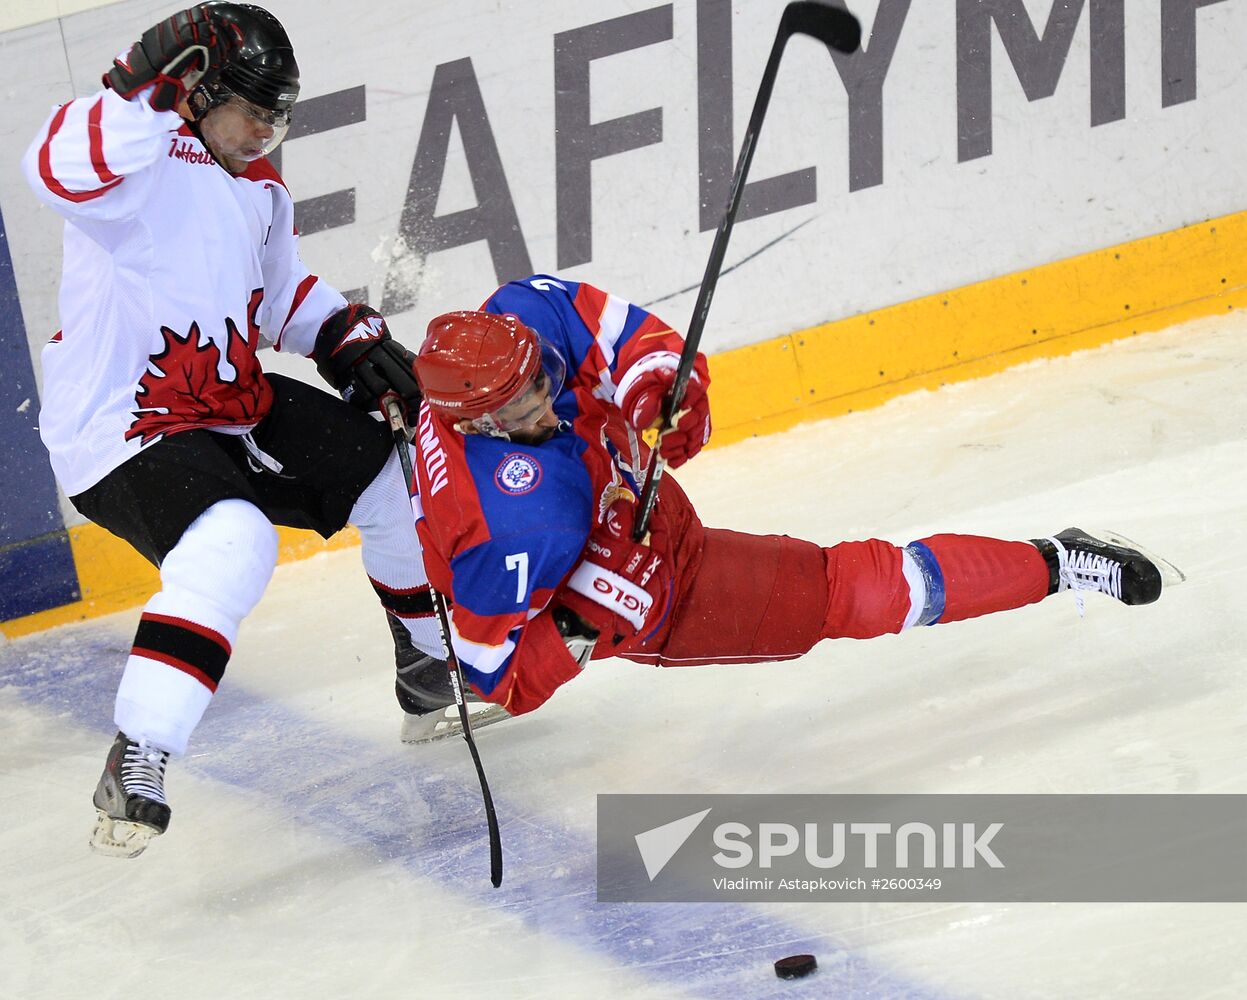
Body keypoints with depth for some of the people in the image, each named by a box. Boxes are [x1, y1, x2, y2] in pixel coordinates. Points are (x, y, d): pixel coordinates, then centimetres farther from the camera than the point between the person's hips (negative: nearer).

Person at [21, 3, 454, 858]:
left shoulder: (260, 191, 9)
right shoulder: (149, 165, -20)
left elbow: (283, 291, 25)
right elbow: (58, 172, -43)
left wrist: (351, 340, 8)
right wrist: (148, 84, -48)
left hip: (235, 405, 10)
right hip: (119, 428, -10)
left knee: (394, 474, 13)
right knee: (231, 545, -35)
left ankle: (434, 665, 35)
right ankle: (136, 766, -32)